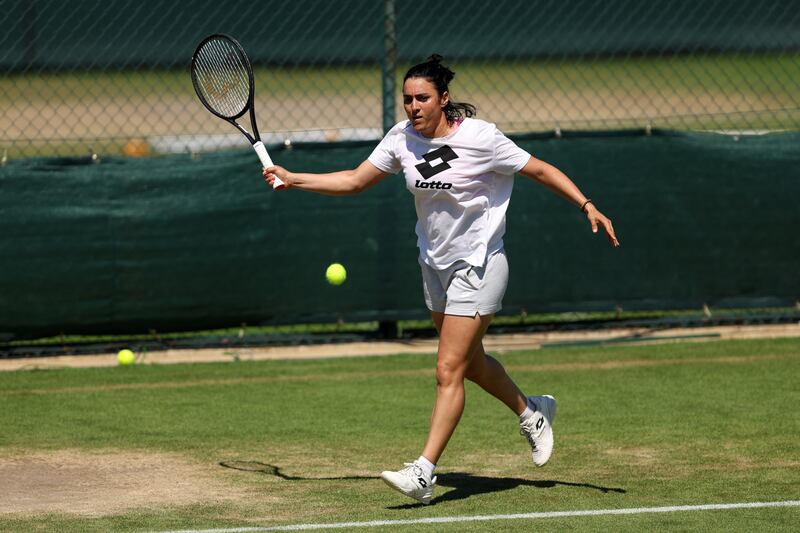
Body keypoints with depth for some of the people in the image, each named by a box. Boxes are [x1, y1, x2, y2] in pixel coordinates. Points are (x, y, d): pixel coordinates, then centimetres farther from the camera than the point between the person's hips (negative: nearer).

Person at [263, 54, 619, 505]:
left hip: (478, 265, -7)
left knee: (449, 370, -12)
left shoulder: (479, 138, -20)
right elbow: (354, 181, 5)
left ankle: (424, 474, -14)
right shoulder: (402, 138, -4)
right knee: (470, 360, 21)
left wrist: (588, 206, -18)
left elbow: (541, 170, -11)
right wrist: (291, 179, -2)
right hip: (436, 263, 7)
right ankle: (532, 412, 46)